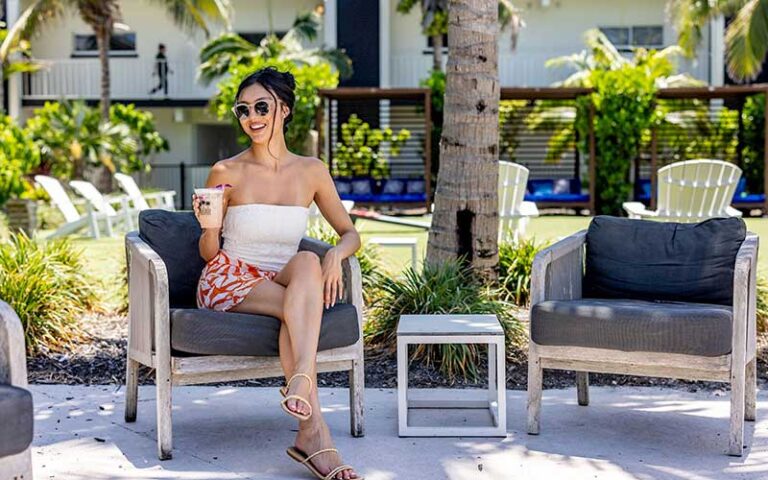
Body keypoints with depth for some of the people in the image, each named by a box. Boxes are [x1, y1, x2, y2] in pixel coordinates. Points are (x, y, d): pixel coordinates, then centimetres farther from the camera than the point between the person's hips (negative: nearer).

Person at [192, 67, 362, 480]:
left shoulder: (311, 171, 6)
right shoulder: (227, 172, -1)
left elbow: (350, 233, 13)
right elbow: (209, 254, 5)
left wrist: (336, 255, -11)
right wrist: (209, 226, -18)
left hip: (282, 284, 2)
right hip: (226, 282, -2)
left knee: (308, 260, -33)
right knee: (299, 306, -32)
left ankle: (300, 381, -47)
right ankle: (315, 435, -42)